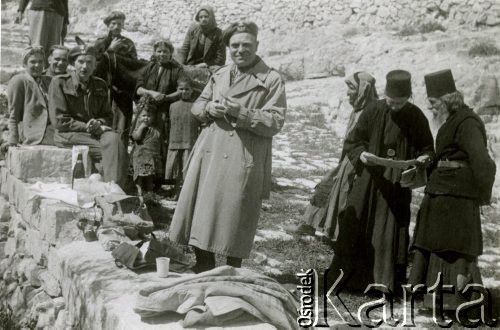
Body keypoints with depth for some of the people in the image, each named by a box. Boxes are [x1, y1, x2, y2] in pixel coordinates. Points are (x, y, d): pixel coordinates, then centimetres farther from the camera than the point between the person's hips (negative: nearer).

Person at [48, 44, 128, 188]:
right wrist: (87, 127, -15)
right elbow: (59, 121, -6)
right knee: (113, 149, -28)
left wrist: (98, 124, -8)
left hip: (96, 132, 5)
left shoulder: (100, 85, 15)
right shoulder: (59, 82, 1)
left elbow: (108, 116, 17)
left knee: (113, 138, -31)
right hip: (68, 134, -4)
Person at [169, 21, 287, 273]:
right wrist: (209, 108, -3)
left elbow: (275, 122, -9)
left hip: (242, 160, -5)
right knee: (201, 214, 9)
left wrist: (241, 112, -20)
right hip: (209, 153, 5)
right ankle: (203, 271, 28)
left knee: (234, 221, 0)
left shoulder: (272, 80, -3)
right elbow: (197, 106, 20)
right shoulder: (219, 75, 15)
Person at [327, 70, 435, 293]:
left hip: (397, 184, 0)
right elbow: (351, 142, 2)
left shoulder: (416, 117, -2)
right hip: (369, 179, 0)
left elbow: (427, 148, 7)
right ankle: (348, 277, 18)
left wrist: (424, 158, -15)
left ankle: (387, 280, 16)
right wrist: (361, 154, -19)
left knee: (392, 231, 3)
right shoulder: (372, 113, -4)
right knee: (356, 229, 4)